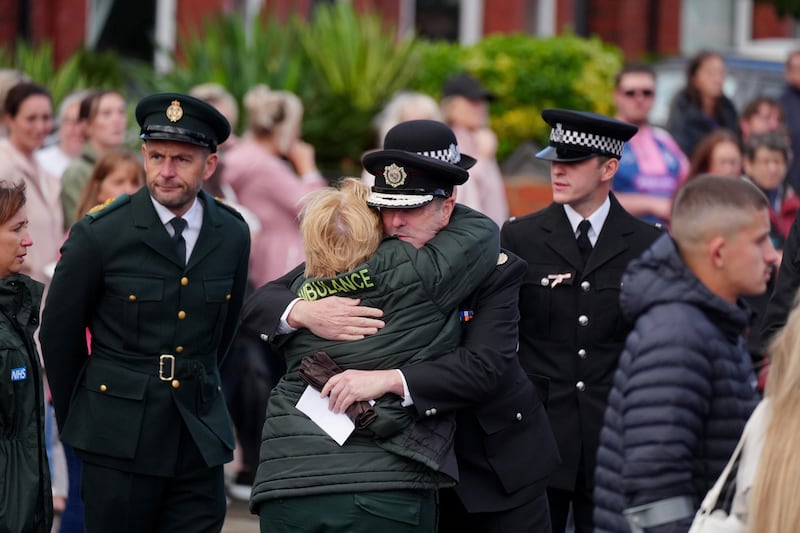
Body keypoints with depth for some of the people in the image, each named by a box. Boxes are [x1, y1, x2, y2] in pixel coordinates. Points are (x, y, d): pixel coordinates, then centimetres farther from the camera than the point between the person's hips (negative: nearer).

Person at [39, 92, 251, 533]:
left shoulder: (233, 236, 3)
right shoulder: (98, 236, -8)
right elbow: (59, 335, 2)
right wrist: (76, 420, 10)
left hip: (199, 440, 3)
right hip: (119, 443, -3)